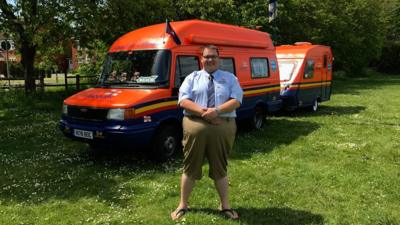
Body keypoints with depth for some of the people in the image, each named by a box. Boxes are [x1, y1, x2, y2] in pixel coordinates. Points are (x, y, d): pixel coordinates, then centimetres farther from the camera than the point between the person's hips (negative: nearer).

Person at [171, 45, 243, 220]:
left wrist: (217, 110, -18)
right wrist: (203, 112, -16)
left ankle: (225, 205, 25)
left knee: (220, 167, 11)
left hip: (223, 127, 0)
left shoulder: (230, 78, 12)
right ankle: (183, 205, 20)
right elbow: (183, 100, -2)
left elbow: (236, 101, -2)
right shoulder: (192, 78, 11)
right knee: (190, 167, 6)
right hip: (195, 126, 0)